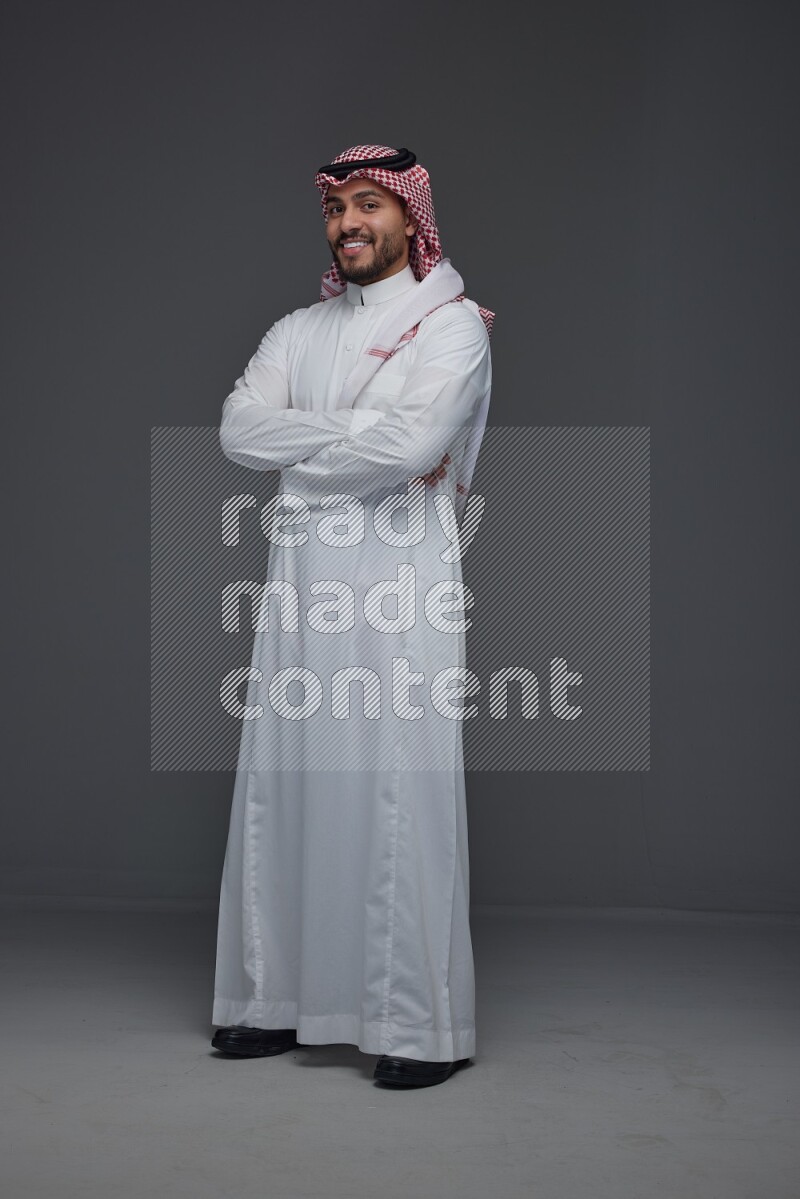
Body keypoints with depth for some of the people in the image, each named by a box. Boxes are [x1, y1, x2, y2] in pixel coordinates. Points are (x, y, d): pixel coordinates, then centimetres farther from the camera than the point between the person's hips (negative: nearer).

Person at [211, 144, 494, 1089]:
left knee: (400, 798, -7)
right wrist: (359, 433, -9)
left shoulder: (453, 324, 0)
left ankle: (422, 1026, 1)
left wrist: (298, 461, -3)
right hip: (300, 585, 6)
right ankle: (280, 1000, 18)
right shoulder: (298, 331, 18)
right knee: (282, 789, 7)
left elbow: (409, 445, -16)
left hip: (400, 586, -5)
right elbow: (238, 430, 0)